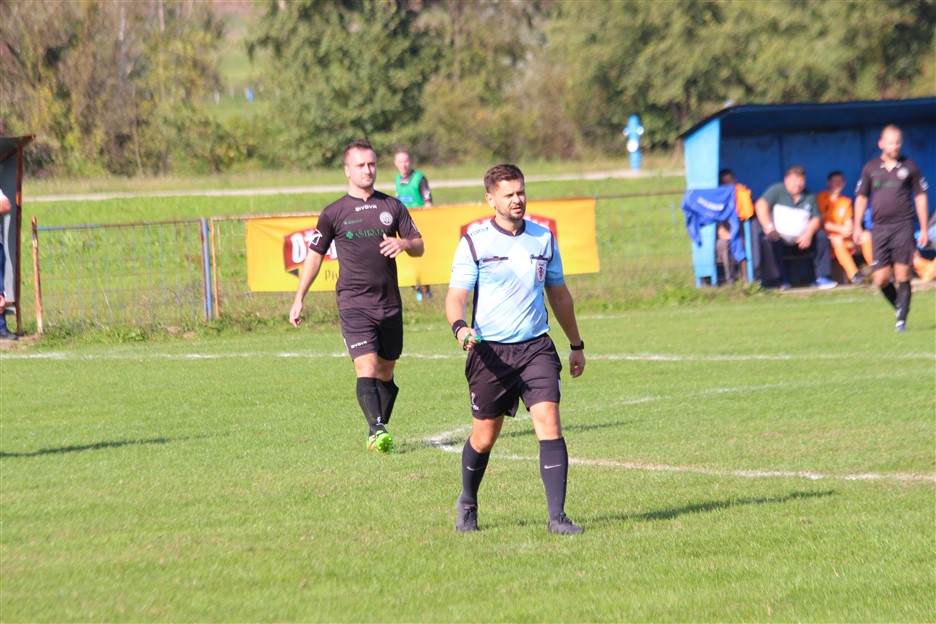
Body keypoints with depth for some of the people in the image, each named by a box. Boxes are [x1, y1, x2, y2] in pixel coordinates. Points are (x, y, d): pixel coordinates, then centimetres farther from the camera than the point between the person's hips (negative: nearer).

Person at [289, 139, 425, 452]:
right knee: (366, 367, -18)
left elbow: (419, 246, 15)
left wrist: (404, 243, -10)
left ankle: (379, 432, 19)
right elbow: (315, 255, 10)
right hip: (354, 304, -4)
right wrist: (299, 299, 9)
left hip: (389, 303, 4)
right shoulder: (334, 212, 3)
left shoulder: (392, 206, 10)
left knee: (386, 372, 8)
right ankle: (377, 430, -27)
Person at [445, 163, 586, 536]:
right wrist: (460, 327, -28)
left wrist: (576, 344, 24)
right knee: (484, 437, 6)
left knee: (549, 424, -14)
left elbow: (559, 294, 20)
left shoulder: (543, 238, 8)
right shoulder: (474, 243, -4)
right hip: (490, 350, -2)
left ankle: (557, 516, -13)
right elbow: (455, 297, -6)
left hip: (536, 347, 2)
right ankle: (467, 505, 33)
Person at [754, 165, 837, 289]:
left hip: (801, 240, 4)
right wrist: (768, 227, -26)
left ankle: (821, 277, -13)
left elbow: (816, 219, 6)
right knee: (770, 240, -36)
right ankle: (783, 280, -27)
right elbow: (761, 205, -14)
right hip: (780, 238, -4)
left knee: (822, 236, -16)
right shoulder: (777, 190, 0)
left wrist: (808, 233, -16)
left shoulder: (809, 197, 13)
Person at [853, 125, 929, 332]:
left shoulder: (909, 167, 5)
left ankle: (902, 319, -4)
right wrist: (857, 226, 7)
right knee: (881, 278, -3)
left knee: (902, 274, -8)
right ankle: (900, 307, 21)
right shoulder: (870, 168, 9)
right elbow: (861, 197, 15)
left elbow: (920, 196, 9)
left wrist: (923, 229, 6)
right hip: (880, 227, 2)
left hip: (903, 226, -2)